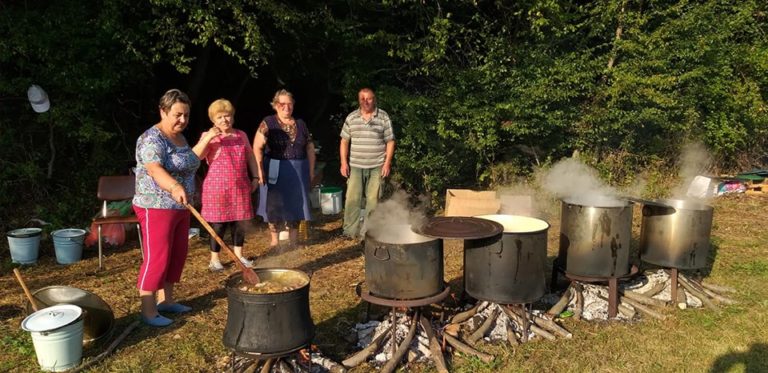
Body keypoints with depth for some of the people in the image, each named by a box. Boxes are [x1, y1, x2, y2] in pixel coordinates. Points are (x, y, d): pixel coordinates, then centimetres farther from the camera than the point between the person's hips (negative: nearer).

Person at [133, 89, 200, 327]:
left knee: (177, 255, 13)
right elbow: (155, 169, -33)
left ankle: (165, 300, 26)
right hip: (156, 207, -9)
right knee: (156, 258, -5)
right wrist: (175, 187, -50)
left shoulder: (180, 138, 11)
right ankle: (148, 311, 4)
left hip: (179, 207, 9)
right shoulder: (152, 139, -17)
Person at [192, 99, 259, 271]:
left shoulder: (241, 135, 11)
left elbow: (250, 157, 19)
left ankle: (239, 255, 25)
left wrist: (255, 177, 12)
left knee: (240, 222, 10)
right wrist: (209, 137, -29)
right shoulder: (209, 136, -3)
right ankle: (214, 259, 13)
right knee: (218, 224, 0)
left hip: (240, 187, 4)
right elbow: (195, 156, -18)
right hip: (217, 188, -4)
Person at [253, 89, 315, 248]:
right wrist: (260, 170, -17)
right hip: (275, 171, -3)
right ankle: (274, 241, 15)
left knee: (295, 204, 9)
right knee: (274, 205, 3)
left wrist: (311, 169, 6)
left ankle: (293, 240, 22)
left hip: (298, 171, 3)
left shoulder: (300, 124, 9)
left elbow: (310, 147, 12)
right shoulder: (268, 123, -3)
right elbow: (257, 148, -9)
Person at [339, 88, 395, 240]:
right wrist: (344, 163, 0)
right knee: (352, 198, -1)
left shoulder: (383, 117, 2)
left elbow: (390, 141, 2)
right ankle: (351, 230, 9)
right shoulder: (351, 118, 6)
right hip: (355, 166, 1)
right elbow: (344, 142, 8)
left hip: (377, 166, -1)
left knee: (373, 200, 2)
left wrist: (387, 163, -6)